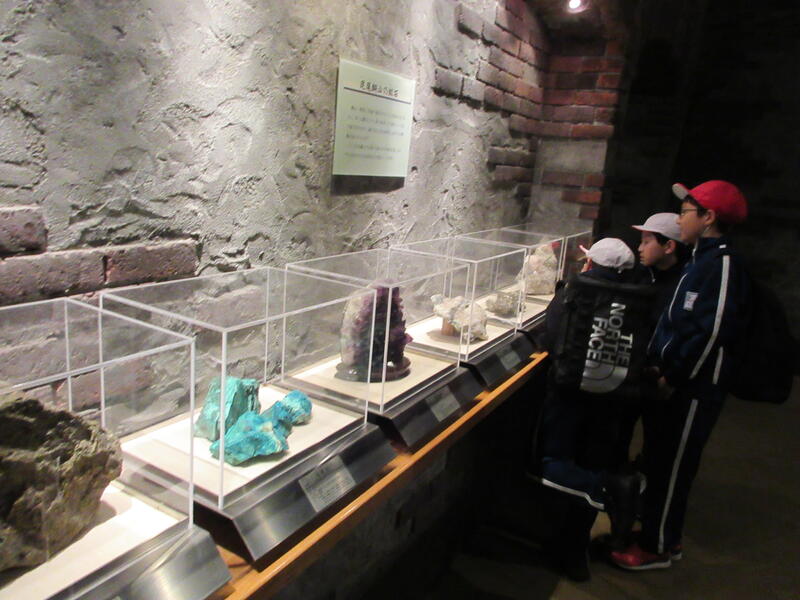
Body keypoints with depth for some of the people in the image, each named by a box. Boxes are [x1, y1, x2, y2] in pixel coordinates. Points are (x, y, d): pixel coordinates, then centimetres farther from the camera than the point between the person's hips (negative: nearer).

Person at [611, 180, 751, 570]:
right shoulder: (701, 260, 13)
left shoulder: (722, 263, -18)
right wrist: (658, 366, 12)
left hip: (692, 390, -9)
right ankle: (662, 534, 36)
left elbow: (712, 332, -25)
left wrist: (672, 378, -18)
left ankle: (657, 547, 20)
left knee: (670, 466, 3)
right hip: (673, 382, 9)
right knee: (660, 460, 19)